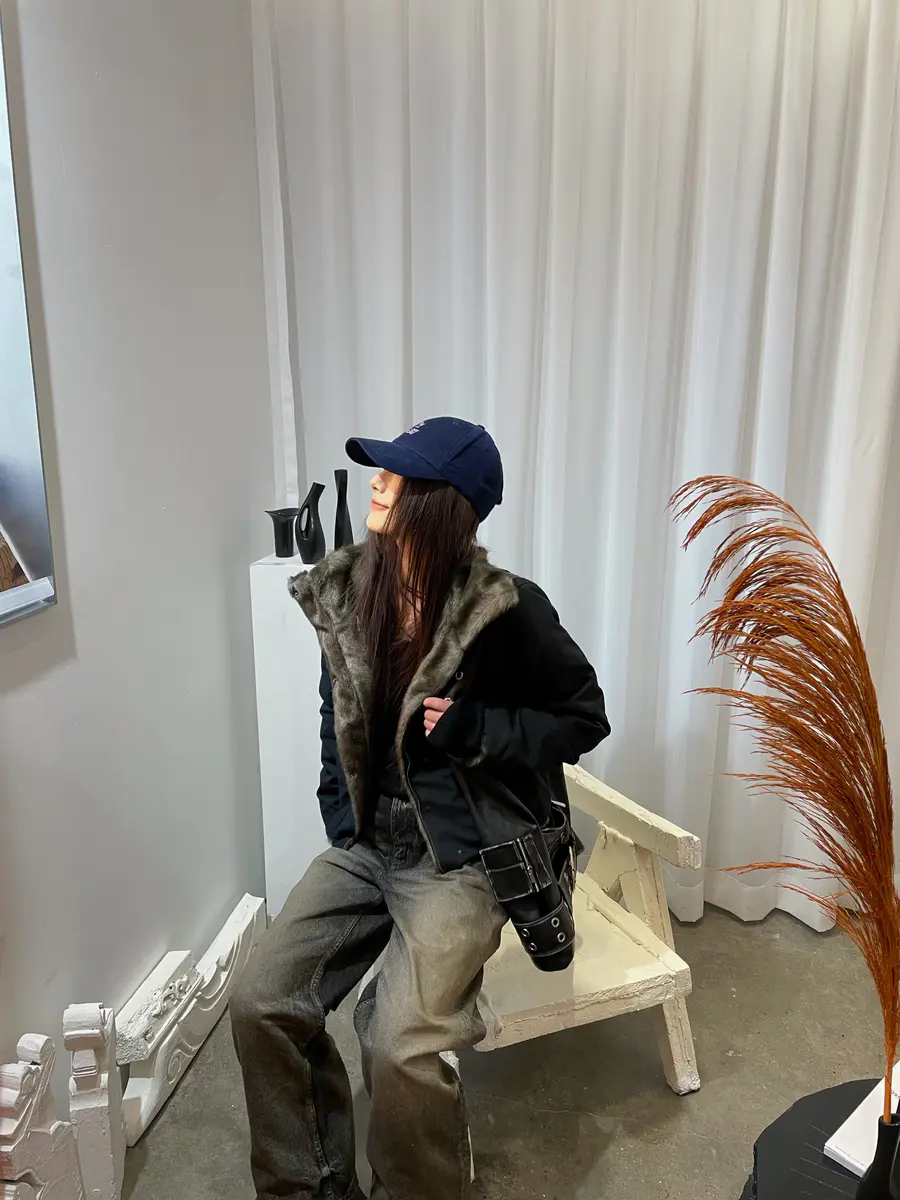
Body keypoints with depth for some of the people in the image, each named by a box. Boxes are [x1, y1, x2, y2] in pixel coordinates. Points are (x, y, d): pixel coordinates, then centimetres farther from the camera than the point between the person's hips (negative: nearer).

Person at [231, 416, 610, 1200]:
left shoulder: (507, 610, -17)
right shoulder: (345, 592, 0)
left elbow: (586, 718, -6)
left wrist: (475, 729, -19)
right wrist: (341, 823, 8)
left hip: (460, 856, -5)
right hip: (365, 845, 6)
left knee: (403, 1048, -19)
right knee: (261, 1005, -5)